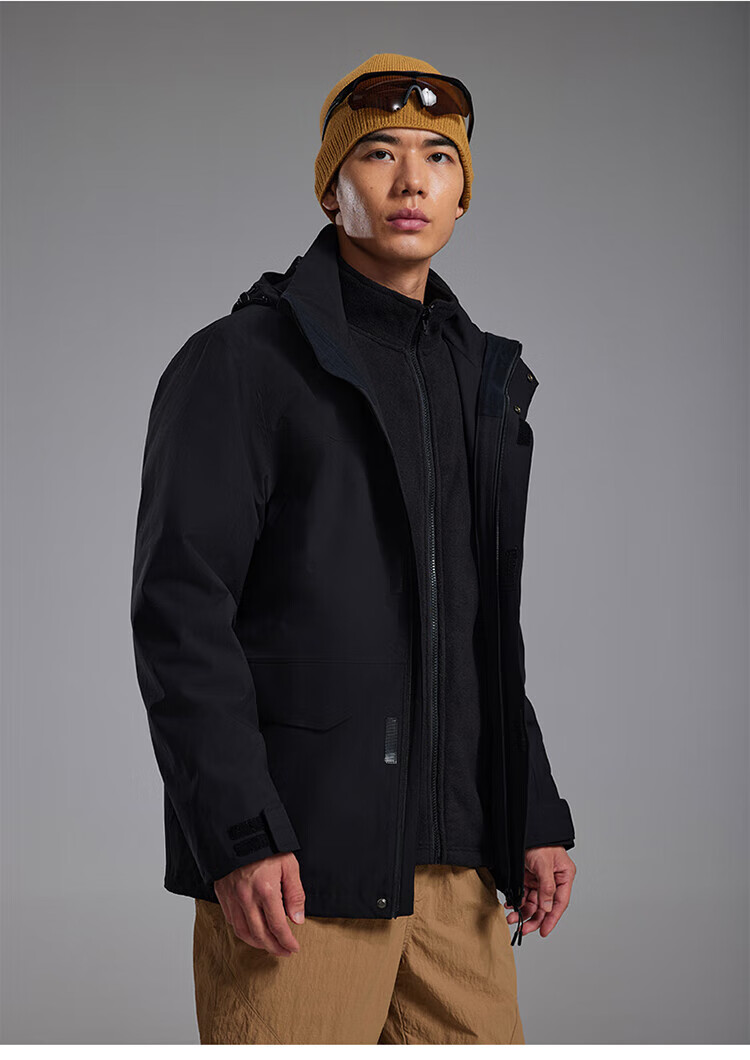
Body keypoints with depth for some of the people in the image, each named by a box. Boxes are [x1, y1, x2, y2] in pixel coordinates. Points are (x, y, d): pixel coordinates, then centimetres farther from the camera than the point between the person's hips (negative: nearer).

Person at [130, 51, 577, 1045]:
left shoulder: (482, 378, 18)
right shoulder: (240, 362, -2)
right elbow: (180, 609, -10)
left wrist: (535, 816, 15)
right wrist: (237, 835, -18)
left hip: (453, 854, 6)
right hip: (298, 858, -6)